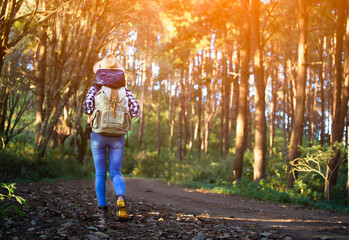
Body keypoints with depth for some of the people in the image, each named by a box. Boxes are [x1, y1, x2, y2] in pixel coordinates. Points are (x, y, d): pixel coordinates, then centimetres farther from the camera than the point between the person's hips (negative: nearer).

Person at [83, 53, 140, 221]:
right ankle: (120, 197, -27)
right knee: (115, 174, 3)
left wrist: (89, 117, 1)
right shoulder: (124, 90, 5)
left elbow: (87, 103, -18)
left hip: (98, 134, -1)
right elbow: (135, 109, -8)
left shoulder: (95, 88, 1)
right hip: (117, 136, 1)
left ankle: (102, 208, 10)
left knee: (100, 174, 11)